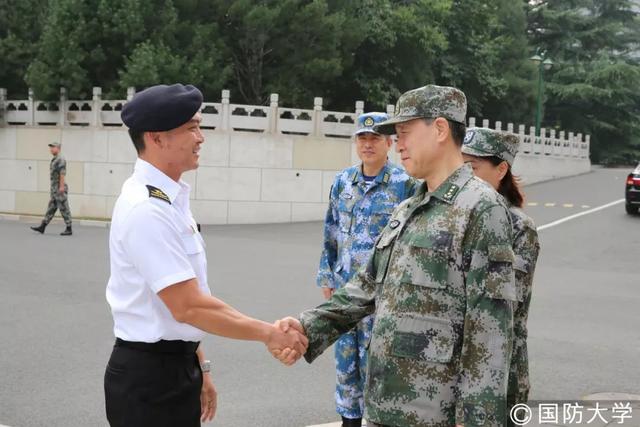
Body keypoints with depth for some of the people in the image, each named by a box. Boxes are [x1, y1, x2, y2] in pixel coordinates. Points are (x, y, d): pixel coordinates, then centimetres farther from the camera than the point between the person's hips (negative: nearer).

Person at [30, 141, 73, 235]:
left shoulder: (60, 159, -12)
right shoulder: (54, 160, 19)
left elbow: (62, 173, -20)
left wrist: (61, 186, -25)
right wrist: (52, 188, 21)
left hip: (60, 189, -10)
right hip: (54, 189, 10)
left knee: (64, 209, -6)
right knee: (51, 208, 8)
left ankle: (69, 229, -2)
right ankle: (42, 227, 8)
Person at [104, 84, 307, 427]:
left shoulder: (168, 199, 9)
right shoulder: (147, 209, -21)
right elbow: (188, 307, -24)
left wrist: (196, 370, 15)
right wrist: (268, 333, -17)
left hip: (174, 369, 9)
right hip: (150, 378, -9)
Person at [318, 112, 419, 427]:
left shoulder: (405, 184, -8)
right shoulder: (343, 181, 7)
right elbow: (331, 233, 13)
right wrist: (327, 277, 11)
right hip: (346, 285, 5)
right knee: (345, 359, 13)